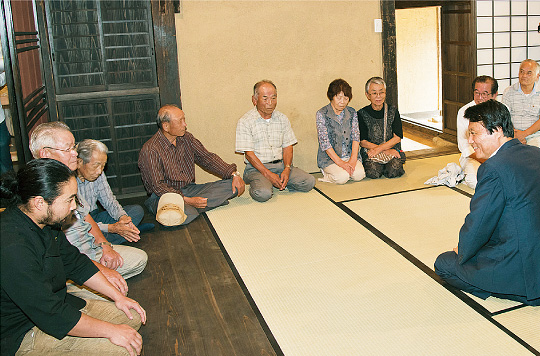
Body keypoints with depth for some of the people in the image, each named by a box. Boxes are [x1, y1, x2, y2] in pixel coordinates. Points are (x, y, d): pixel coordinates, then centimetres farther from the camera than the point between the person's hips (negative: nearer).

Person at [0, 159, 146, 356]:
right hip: (22, 335, -9)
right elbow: (54, 317, -30)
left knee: (132, 318, 6)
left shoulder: (45, 222, -2)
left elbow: (75, 262, 11)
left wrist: (118, 296, 8)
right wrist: (111, 330, -21)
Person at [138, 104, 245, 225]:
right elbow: (158, 186, -17)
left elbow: (208, 158, 9)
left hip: (190, 189, 7)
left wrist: (234, 174, -5)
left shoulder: (186, 138, 7)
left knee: (234, 186, -11)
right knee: (186, 215, -42)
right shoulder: (150, 151, -14)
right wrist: (187, 200, -27)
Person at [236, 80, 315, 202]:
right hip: (257, 168, -4)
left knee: (309, 182, -16)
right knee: (263, 194, -33)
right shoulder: (245, 121, -5)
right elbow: (249, 153, -10)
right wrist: (268, 174, -19)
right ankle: (259, 184, 1)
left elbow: (287, 147, 8)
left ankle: (280, 183, 5)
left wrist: (287, 169, -11)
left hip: (281, 165, 4)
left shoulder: (282, 119, 10)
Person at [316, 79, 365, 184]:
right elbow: (324, 142, -12)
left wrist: (353, 159, -14)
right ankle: (326, 171, 7)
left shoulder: (352, 113, 8)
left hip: (350, 155, 4)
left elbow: (356, 136, 1)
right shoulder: (322, 114, -6)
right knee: (342, 177, -26)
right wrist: (339, 162, -20)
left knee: (359, 175, -21)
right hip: (329, 157, -4)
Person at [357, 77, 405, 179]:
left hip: (393, 150, 1)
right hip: (370, 152, -1)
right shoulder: (362, 114, -1)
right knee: (373, 173, -29)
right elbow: (363, 142, -4)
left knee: (393, 172, -27)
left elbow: (397, 138, -2)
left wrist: (378, 149, -16)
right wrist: (386, 151, -13)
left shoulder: (393, 111, 4)